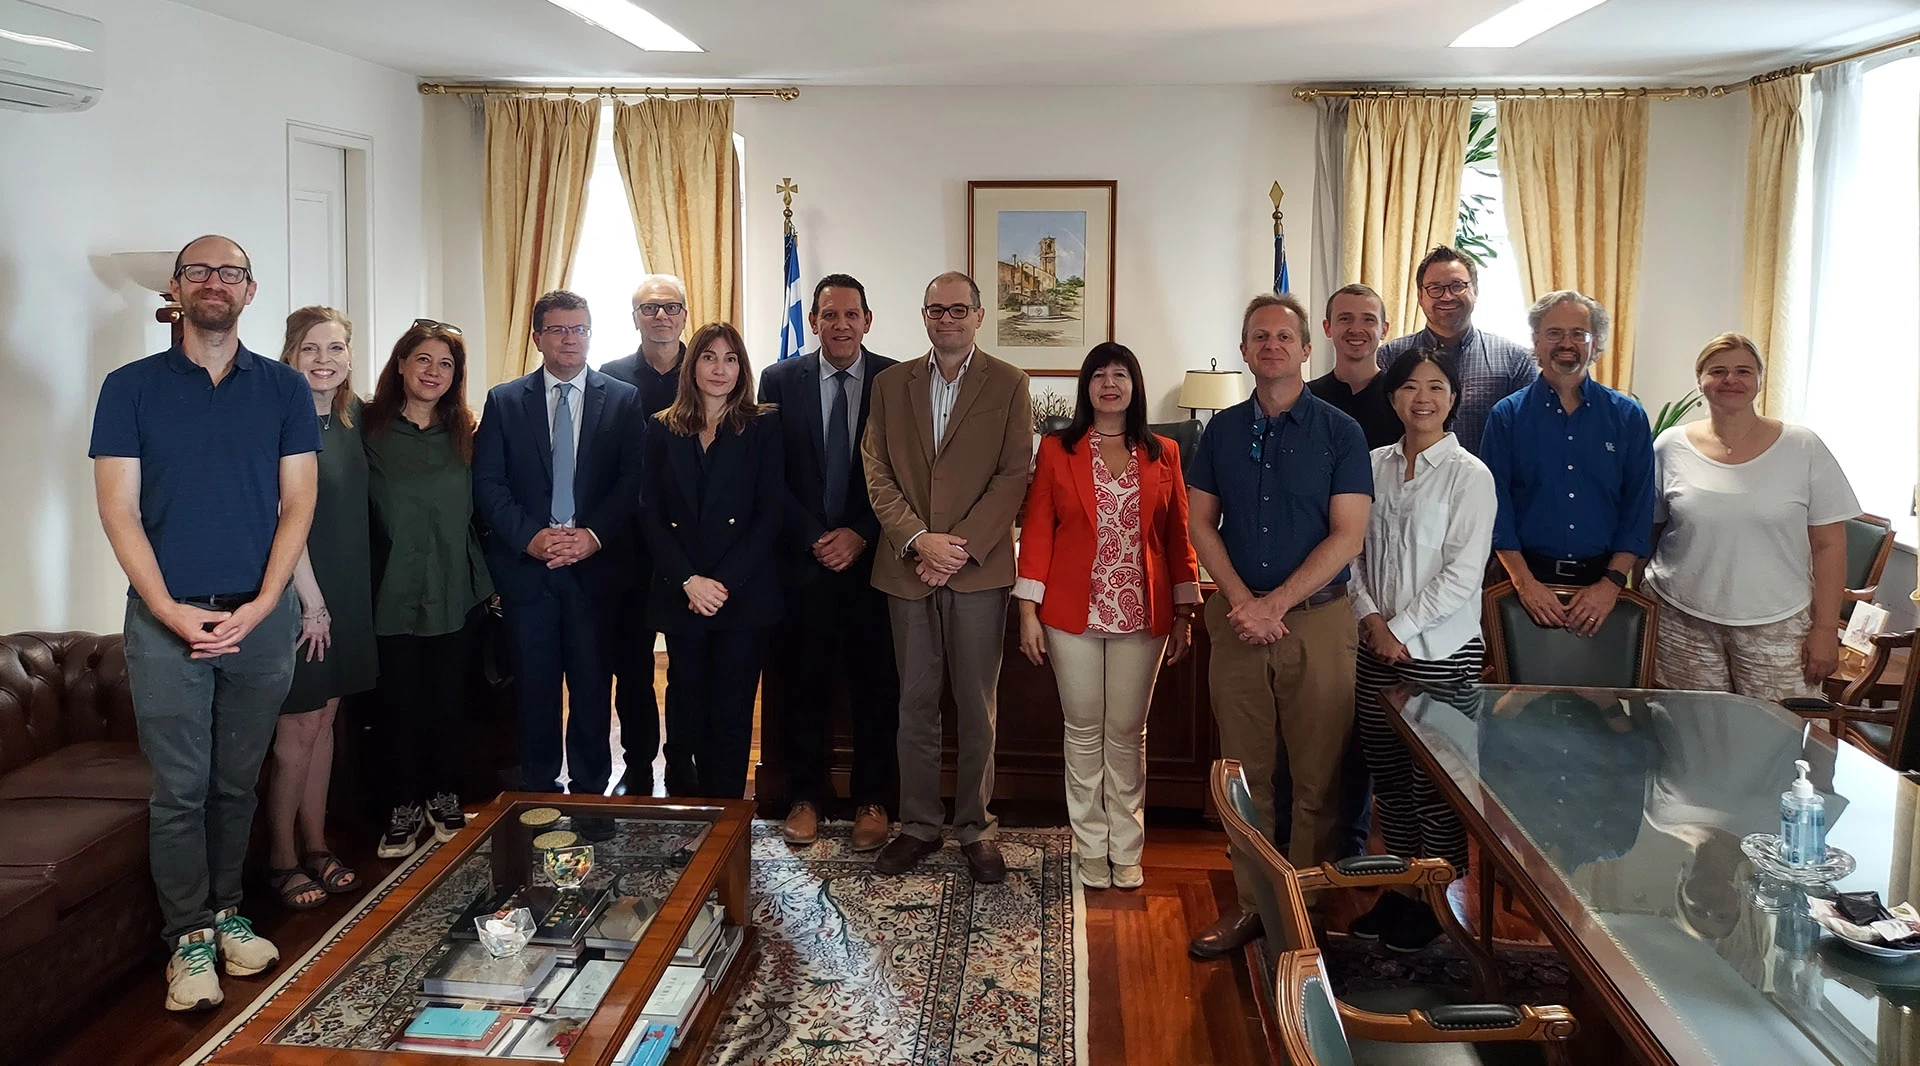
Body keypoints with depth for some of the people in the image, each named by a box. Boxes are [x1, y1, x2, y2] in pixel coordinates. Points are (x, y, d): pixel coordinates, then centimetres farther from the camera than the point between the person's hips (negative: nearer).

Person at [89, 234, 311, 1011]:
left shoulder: (284, 389, 5)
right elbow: (118, 510, -3)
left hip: (261, 617, 1)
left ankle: (225, 914, 25)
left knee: (237, 783, 11)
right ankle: (188, 939, 11)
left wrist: (259, 606, -9)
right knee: (179, 789, 1)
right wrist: (170, 610, -12)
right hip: (167, 620, -1)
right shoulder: (131, 387, 2)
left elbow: (297, 503, 1)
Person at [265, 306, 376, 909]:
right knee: (298, 728, 0)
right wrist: (312, 602, -16)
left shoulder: (352, 418, 9)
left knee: (324, 719, 13)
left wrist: (341, 601, 11)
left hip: (346, 594, 7)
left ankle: (315, 847, 23)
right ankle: (282, 859, 12)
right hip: (299, 593, -7)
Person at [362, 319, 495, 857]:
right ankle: (403, 808, 20)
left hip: (456, 592, 3)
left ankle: (444, 799, 26)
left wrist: (485, 580, 5)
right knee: (399, 701, 5)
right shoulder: (371, 430, -4)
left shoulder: (462, 435, 6)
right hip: (395, 594, -2)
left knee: (451, 699, 10)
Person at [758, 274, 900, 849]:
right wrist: (815, 538, -9)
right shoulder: (780, 381, 3)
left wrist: (859, 536, -10)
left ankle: (872, 801, 19)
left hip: (872, 558, 0)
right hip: (803, 559, 1)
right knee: (804, 682, 8)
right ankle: (806, 795, 23)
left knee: (876, 684, 6)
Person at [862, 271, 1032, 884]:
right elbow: (877, 473, 4)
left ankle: (975, 828, 16)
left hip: (979, 569, -2)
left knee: (977, 707, 4)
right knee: (915, 704, 9)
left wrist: (961, 546, -13)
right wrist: (918, 539, -10)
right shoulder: (891, 384, 10)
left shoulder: (1008, 385, 3)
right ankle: (918, 825, 20)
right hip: (907, 569, 2)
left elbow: (1013, 476, -5)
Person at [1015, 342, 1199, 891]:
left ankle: (1126, 850, 19)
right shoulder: (1058, 449, 1)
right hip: (1074, 614, -1)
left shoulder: (1163, 454, 5)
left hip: (1142, 616, 1)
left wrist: (1183, 614, 3)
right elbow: (1037, 530, -1)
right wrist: (1028, 610, -5)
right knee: (1084, 732, 7)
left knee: (1128, 734, 8)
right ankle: (1092, 849, 19)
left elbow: (1178, 536, 6)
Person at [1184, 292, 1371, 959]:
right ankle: (1251, 903, 18)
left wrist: (1276, 604, -12)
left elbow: (1348, 535, -6)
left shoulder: (1339, 432, 0)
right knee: (1245, 772, 8)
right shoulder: (1223, 430, 10)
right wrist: (1242, 601, -7)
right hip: (1238, 620, 3)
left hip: (1317, 620, -3)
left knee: (1317, 779, 1)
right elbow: (1201, 523, 8)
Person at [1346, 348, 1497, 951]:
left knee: (1435, 785, 2)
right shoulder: (1376, 465, 7)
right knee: (1388, 778, 13)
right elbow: (1354, 551, 9)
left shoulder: (1469, 476, -7)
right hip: (1377, 648, 5)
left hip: (1440, 651, -5)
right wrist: (1370, 618, -5)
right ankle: (1399, 890, 27)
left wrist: (1401, 629, -12)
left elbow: (1462, 574, -12)